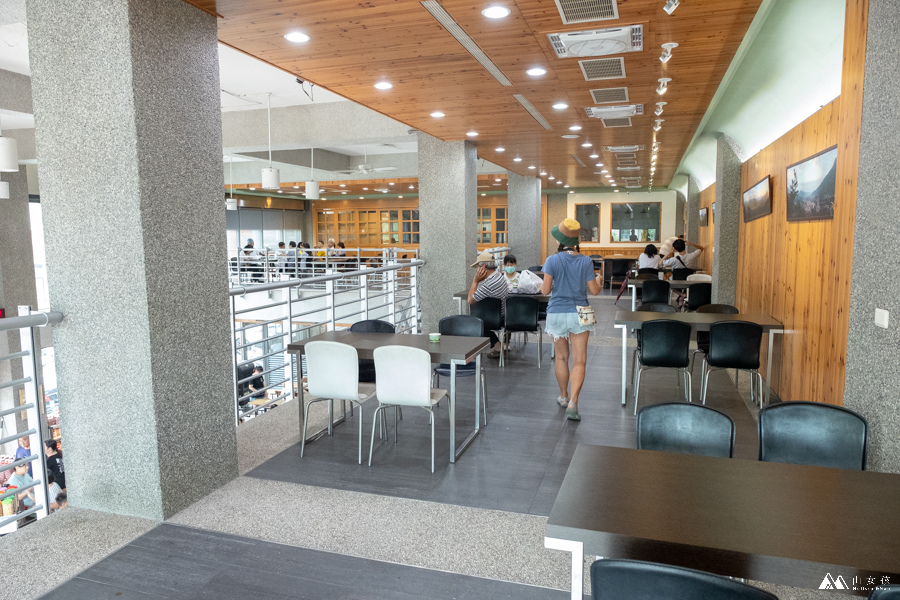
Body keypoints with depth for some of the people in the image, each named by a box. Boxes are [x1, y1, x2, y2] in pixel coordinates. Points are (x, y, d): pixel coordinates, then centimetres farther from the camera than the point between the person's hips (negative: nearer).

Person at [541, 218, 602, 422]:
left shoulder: (552, 261, -9)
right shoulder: (586, 261, -5)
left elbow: (545, 290, -8)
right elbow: (594, 290, -2)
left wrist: (542, 286, 15)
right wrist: (599, 281, 20)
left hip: (557, 313, 0)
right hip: (579, 313, 0)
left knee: (561, 358, 17)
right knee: (579, 361, -1)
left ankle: (564, 397, 31)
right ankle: (573, 403, -13)